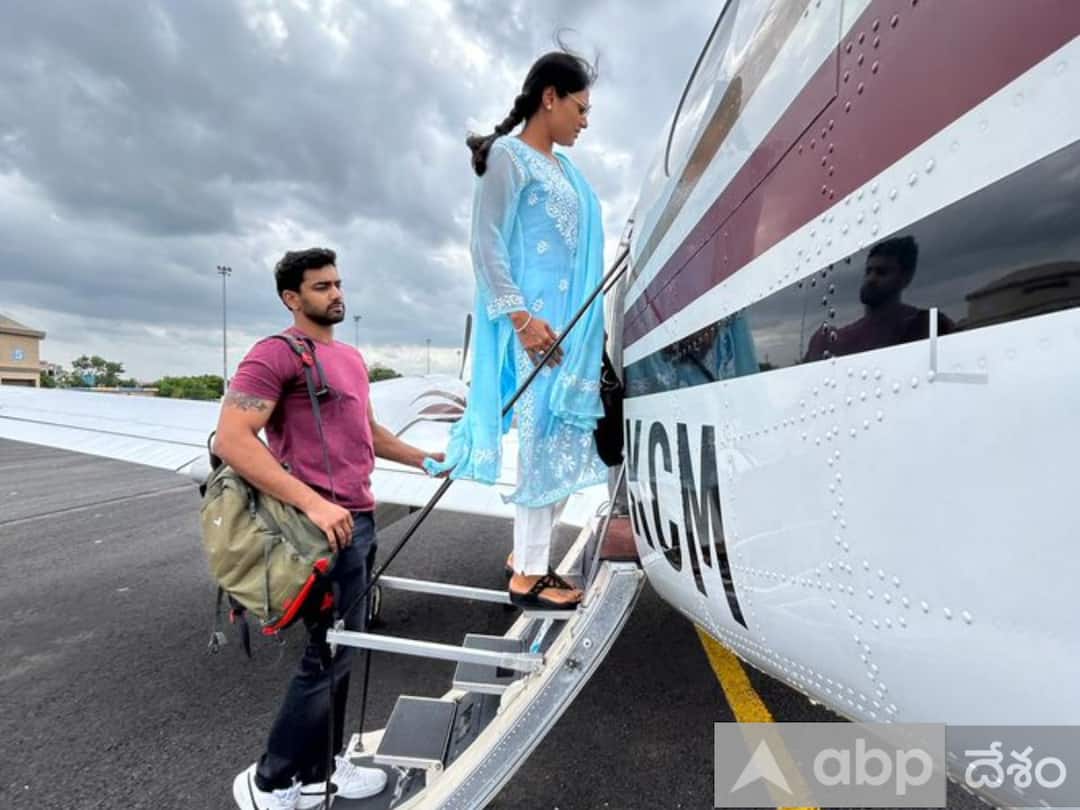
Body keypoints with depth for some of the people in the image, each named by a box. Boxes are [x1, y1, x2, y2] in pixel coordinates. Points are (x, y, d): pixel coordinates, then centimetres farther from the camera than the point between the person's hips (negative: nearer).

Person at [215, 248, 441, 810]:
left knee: (341, 650, 16)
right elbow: (231, 440, -20)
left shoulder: (351, 358, 18)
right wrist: (313, 503, -27)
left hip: (360, 519, 9)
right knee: (330, 654, -1)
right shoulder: (277, 353, -10)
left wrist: (425, 459, 21)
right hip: (328, 524, -9)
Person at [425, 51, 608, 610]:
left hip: (570, 321, 9)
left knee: (570, 440, 9)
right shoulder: (508, 156, -4)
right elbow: (486, 244, -12)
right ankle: (527, 575, 5)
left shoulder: (563, 167, 21)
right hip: (533, 323, -9)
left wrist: (587, 329, 17)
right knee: (543, 439, -7)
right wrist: (523, 318, -21)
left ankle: (526, 553, 23)